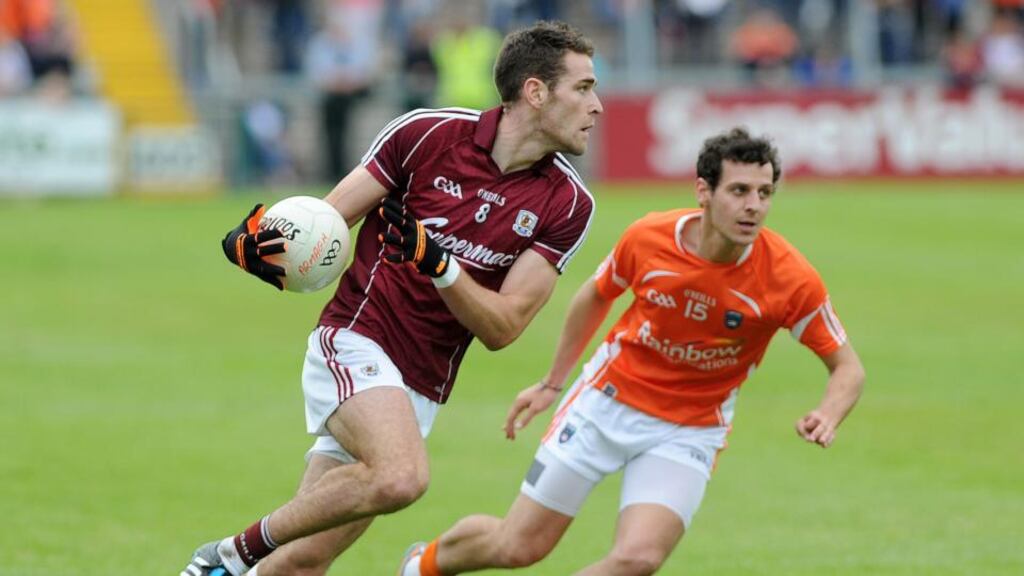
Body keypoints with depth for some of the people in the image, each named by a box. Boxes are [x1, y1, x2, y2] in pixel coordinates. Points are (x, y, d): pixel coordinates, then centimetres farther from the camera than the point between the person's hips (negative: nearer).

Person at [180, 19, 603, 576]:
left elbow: (500, 328, -4)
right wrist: (263, 242, -21)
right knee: (401, 476, -32)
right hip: (355, 340, -4)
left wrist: (438, 263, -22)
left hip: (421, 389, 4)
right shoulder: (428, 133, -7)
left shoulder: (567, 205, -1)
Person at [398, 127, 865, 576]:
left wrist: (827, 416, -32)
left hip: (689, 432, -1)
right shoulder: (648, 237, -16)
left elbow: (847, 367, -11)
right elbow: (596, 295, 6)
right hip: (607, 404, 1)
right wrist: (552, 382, 12)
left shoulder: (790, 279, -22)